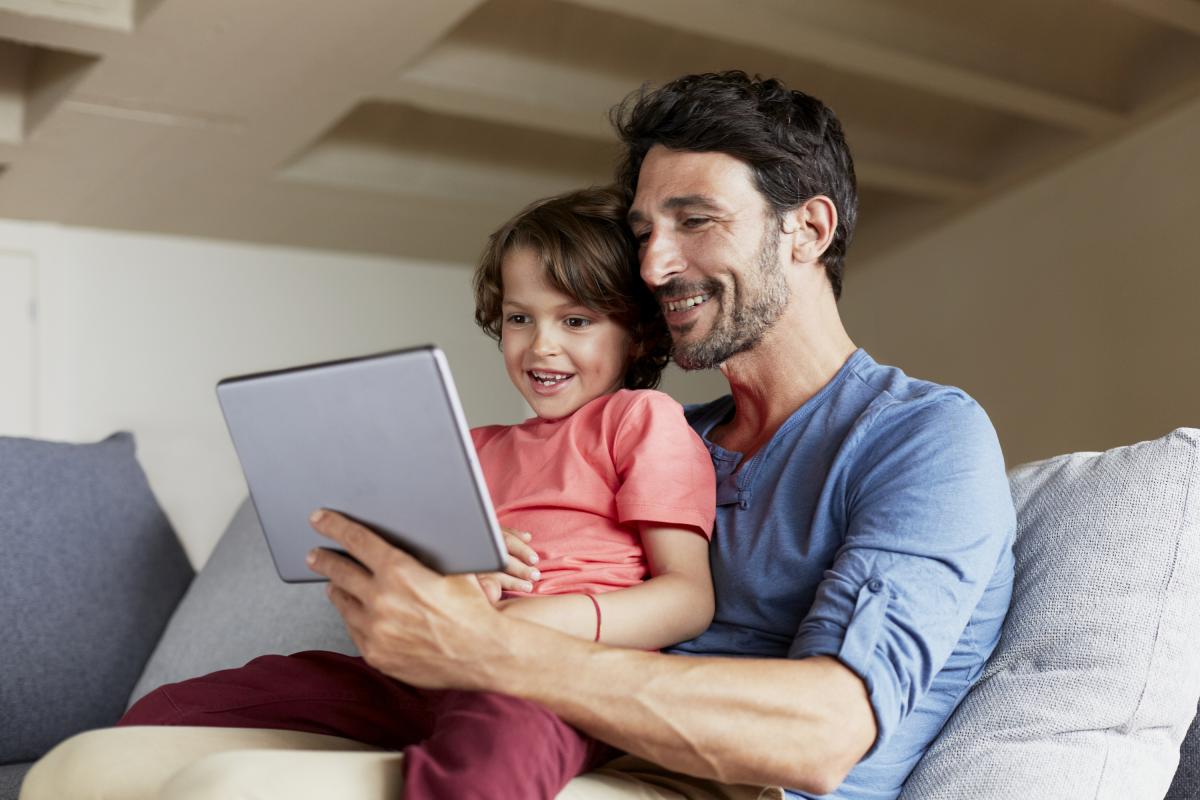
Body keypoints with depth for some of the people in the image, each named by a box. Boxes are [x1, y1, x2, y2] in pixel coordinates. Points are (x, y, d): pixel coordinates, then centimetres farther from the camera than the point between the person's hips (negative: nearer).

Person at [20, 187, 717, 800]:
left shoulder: (642, 419, 10)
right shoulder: (475, 449, 30)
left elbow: (690, 598, -2)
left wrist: (532, 618, -18)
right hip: (425, 676, 7)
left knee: (490, 744, -45)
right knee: (163, 713, -2)